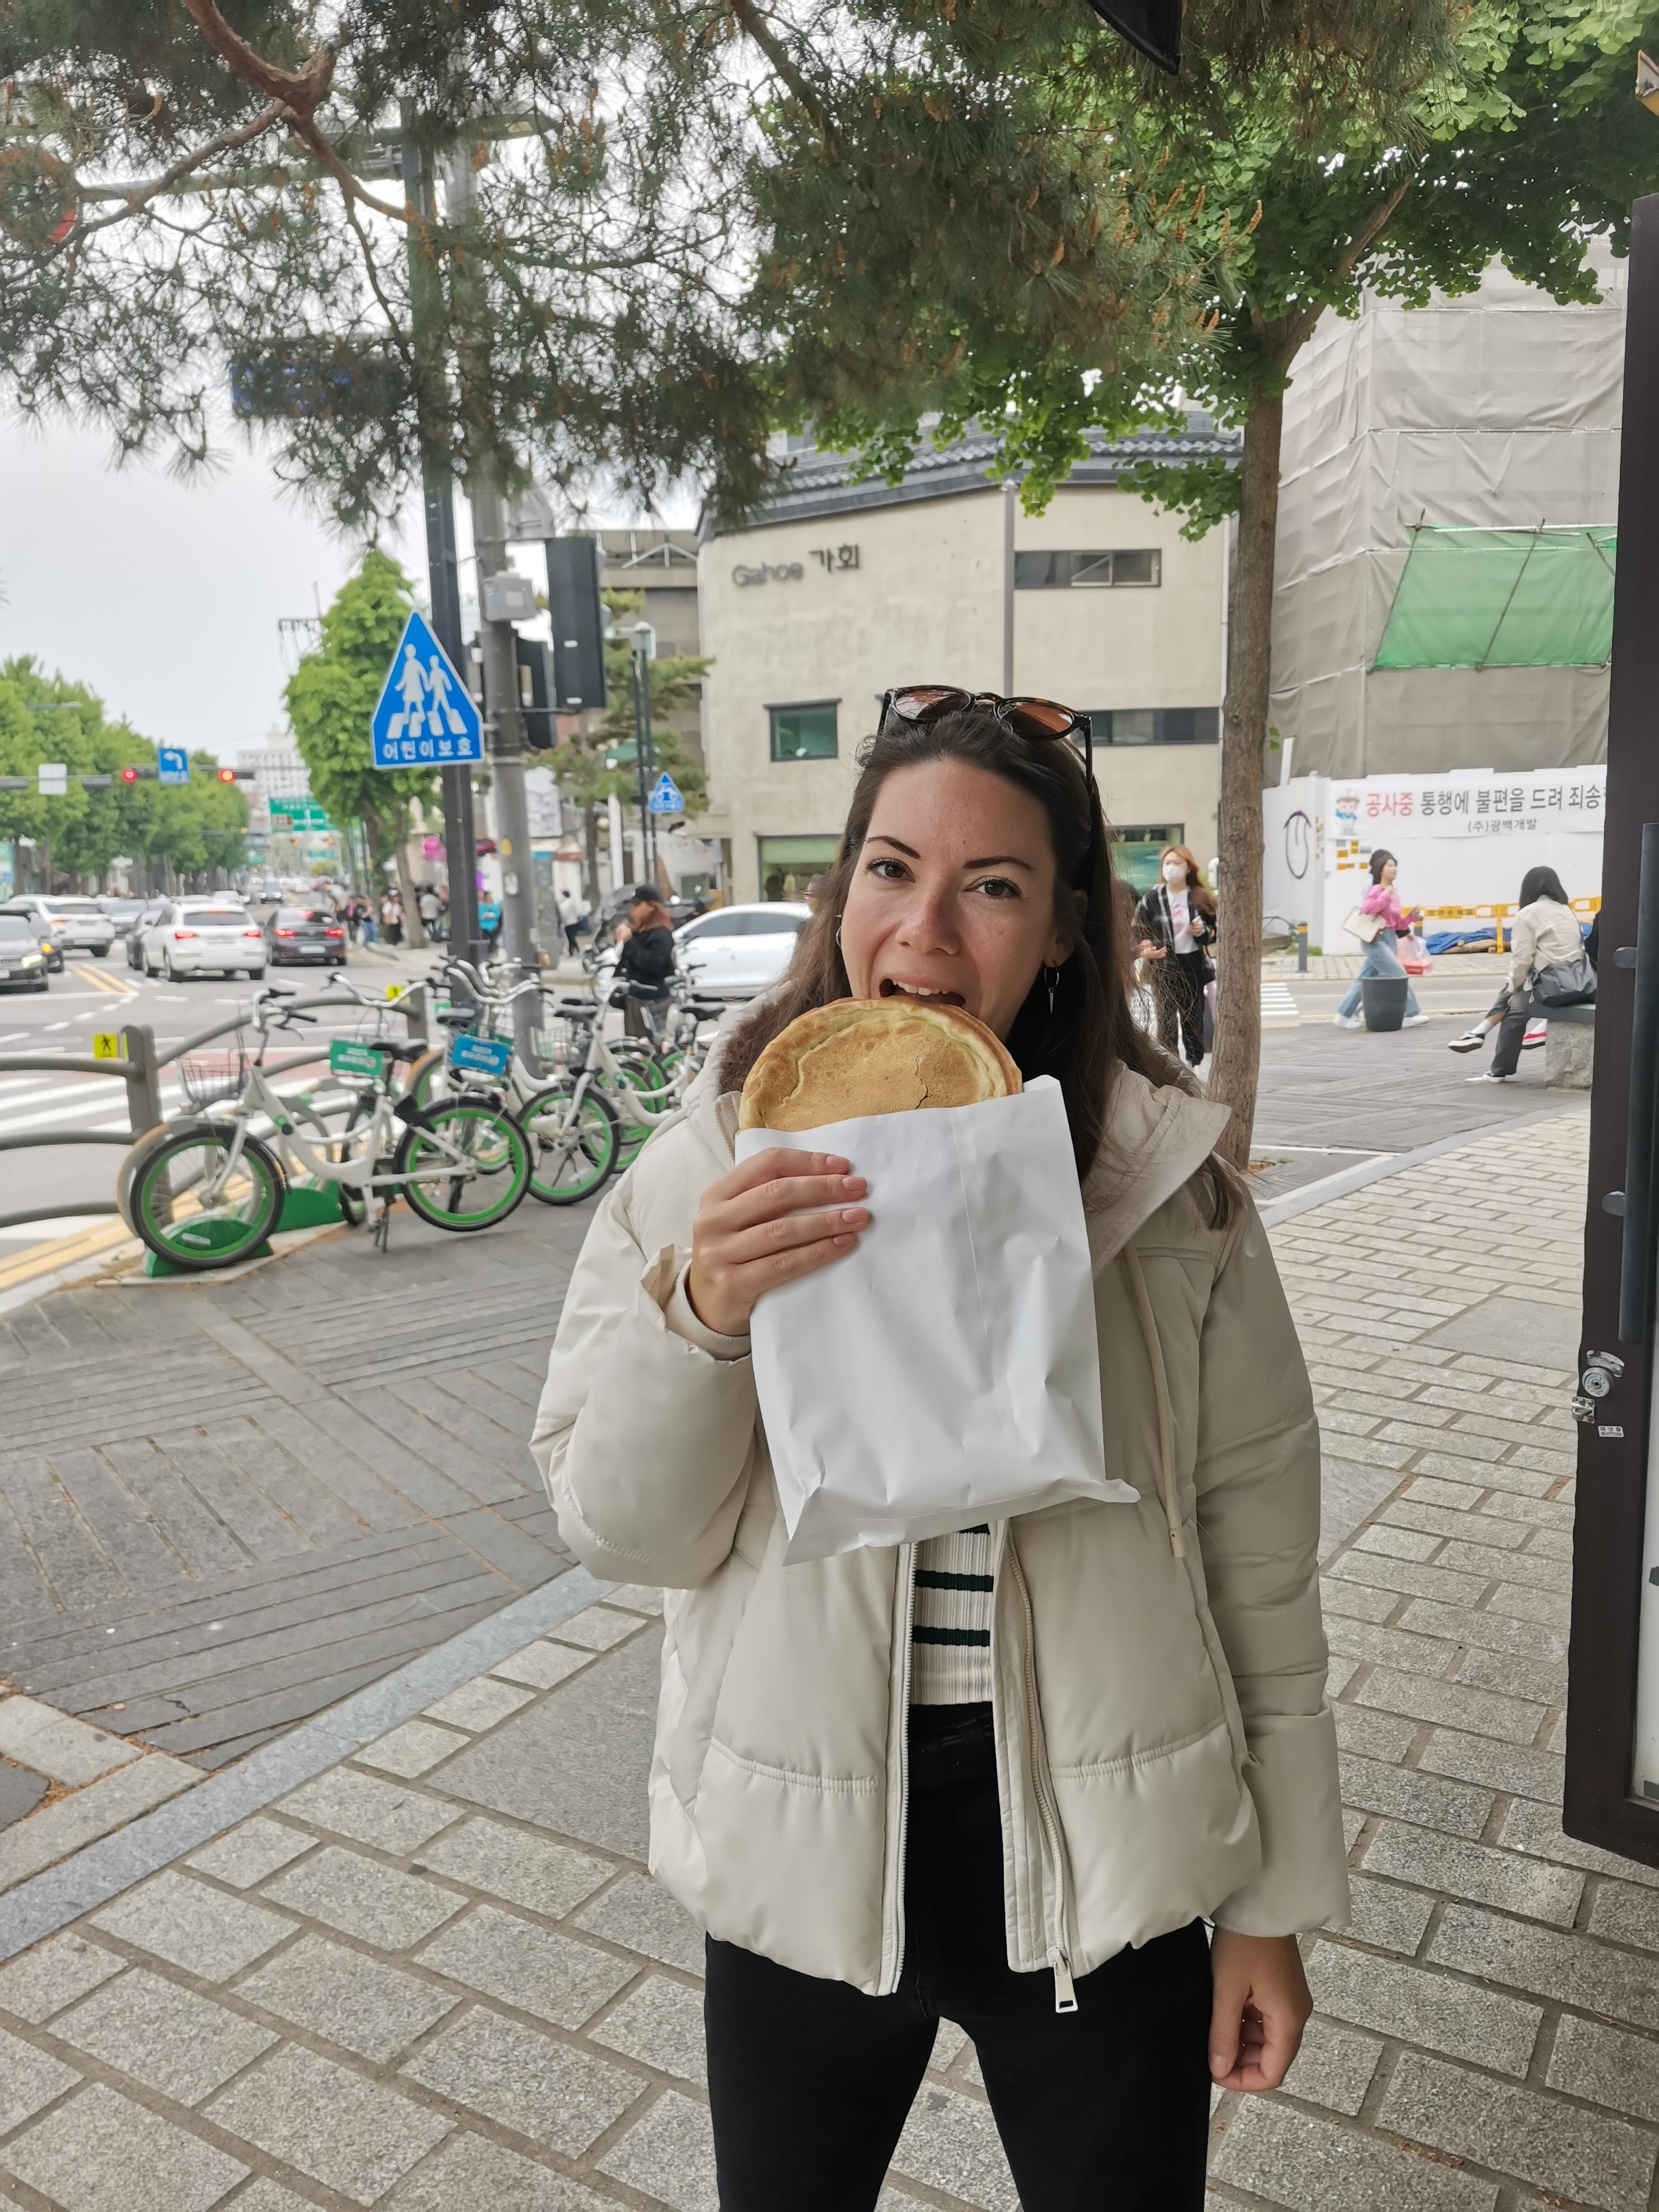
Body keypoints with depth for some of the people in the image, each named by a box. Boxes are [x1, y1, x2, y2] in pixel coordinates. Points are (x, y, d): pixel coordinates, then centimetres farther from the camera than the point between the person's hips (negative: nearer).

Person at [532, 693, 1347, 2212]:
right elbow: (621, 1530, -9)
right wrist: (695, 1314, -28)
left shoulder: (1166, 1179, -10)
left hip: (1098, 1858, 0)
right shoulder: (710, 1168, -10)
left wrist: (1274, 1897, 2)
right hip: (804, 1853, 1)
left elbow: (1256, 1547, -4)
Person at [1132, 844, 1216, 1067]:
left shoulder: (1202, 898, 1)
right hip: (1164, 968, -2)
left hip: (1194, 967, 2)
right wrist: (1143, 950, -21)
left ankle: (1195, 1067, 23)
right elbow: (1136, 932, -2)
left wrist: (1203, 932, -13)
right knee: (1166, 1023, -1)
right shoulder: (1153, 899, -4)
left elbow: (1217, 931, 9)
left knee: (1194, 1022, 10)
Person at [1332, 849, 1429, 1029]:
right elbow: (1367, 908, -31)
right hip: (1376, 940, -9)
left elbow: (1397, 922, 16)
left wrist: (1411, 917, 1)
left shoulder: (1393, 893, 14)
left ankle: (1345, 1016, 17)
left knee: (1365, 979, 11)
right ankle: (1411, 1015, 0)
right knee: (1399, 975, -8)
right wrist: (1386, 896, -26)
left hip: (1389, 940, 9)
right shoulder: (1376, 890, -13)